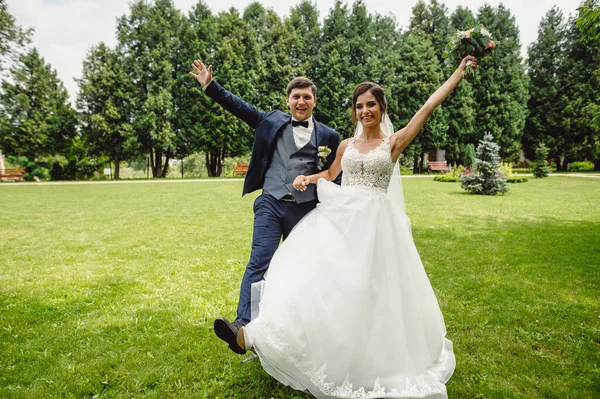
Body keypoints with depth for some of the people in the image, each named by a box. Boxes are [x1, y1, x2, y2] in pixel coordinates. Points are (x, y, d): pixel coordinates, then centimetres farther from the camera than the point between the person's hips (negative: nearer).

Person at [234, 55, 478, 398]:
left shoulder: (394, 142, 3)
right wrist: (307, 179, 7)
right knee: (312, 274, -5)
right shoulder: (347, 145, 13)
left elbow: (430, 106, 0)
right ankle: (258, 335, 1)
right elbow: (331, 174, 26)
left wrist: (460, 71, 4)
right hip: (338, 217, 3)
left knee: (368, 290, 0)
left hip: (373, 222, -2)